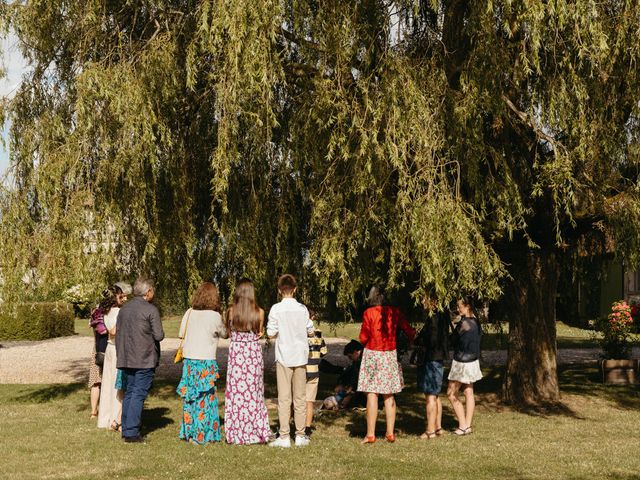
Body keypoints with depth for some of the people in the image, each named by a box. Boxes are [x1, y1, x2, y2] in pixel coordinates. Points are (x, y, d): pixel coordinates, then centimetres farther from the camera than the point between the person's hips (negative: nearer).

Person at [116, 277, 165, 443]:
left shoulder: (123, 309, 10)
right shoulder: (151, 310, -11)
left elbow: (118, 333, 14)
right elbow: (159, 335, -15)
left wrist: (120, 355, 21)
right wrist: (159, 334, 8)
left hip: (126, 359, 7)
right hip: (145, 360, -7)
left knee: (129, 392, 15)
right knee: (139, 394, -3)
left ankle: (126, 429, 18)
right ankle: (132, 433, -4)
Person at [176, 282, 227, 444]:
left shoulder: (189, 313, 3)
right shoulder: (215, 316, -10)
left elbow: (181, 334, 10)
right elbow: (224, 334, 5)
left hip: (189, 359, 5)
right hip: (206, 361, -4)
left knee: (190, 397, 12)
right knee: (205, 398, 3)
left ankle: (189, 433, 16)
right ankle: (201, 435, 5)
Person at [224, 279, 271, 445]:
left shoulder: (231, 311, -5)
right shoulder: (259, 312, -5)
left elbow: (228, 331, 5)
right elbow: (259, 333, 5)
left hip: (236, 353, 0)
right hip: (254, 354, 1)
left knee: (236, 392, 7)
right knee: (254, 393, 10)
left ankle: (236, 433, 10)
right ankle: (255, 432, 14)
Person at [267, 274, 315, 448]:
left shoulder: (276, 309, -8)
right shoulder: (303, 309, 0)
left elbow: (271, 334, -9)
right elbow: (310, 332, 6)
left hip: (284, 357, -2)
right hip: (300, 356, 2)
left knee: (284, 398, 1)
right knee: (300, 397, 9)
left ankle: (284, 437, 0)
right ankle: (300, 435, 12)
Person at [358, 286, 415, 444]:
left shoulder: (369, 313, -7)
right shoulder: (395, 312, 2)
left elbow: (363, 338, -6)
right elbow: (409, 331, 5)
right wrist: (413, 338, 25)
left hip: (372, 354, -3)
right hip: (390, 355, 3)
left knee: (372, 394, -1)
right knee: (389, 396, 11)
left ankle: (370, 434, -3)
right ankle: (390, 433, 12)